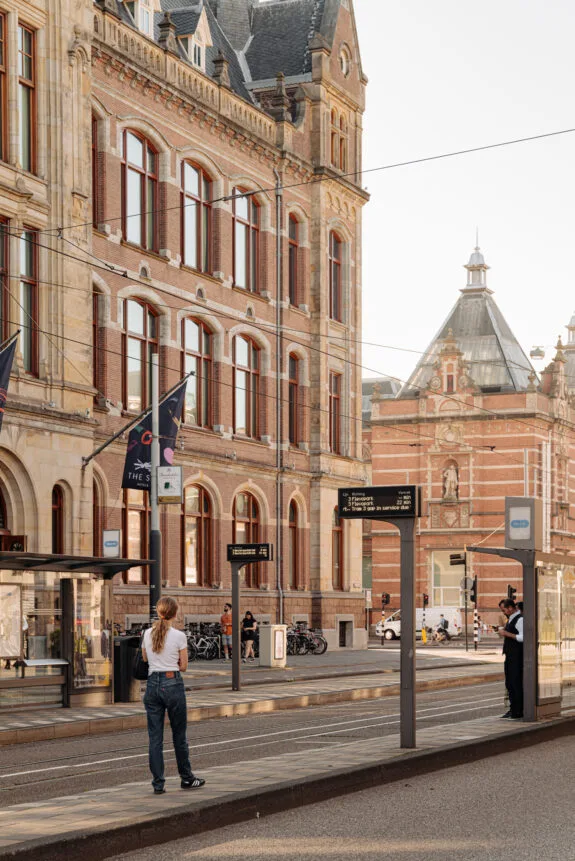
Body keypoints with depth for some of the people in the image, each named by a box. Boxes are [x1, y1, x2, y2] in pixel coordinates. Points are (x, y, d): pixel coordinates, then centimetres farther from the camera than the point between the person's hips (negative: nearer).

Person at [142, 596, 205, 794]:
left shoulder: (148, 634, 3)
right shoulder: (178, 636, -9)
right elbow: (183, 666, -2)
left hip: (152, 684, 3)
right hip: (172, 683, -3)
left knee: (155, 737, 5)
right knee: (179, 735, 10)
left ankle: (158, 783, 3)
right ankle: (186, 778, 22)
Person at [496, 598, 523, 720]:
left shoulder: (520, 620, -15)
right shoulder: (510, 620, 17)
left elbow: (522, 637, -24)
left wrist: (507, 634, -20)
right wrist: (502, 631, 14)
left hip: (517, 657, -10)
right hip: (510, 656, 10)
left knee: (516, 684, -6)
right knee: (510, 684, 15)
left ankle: (518, 713, -1)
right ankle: (512, 710, 23)